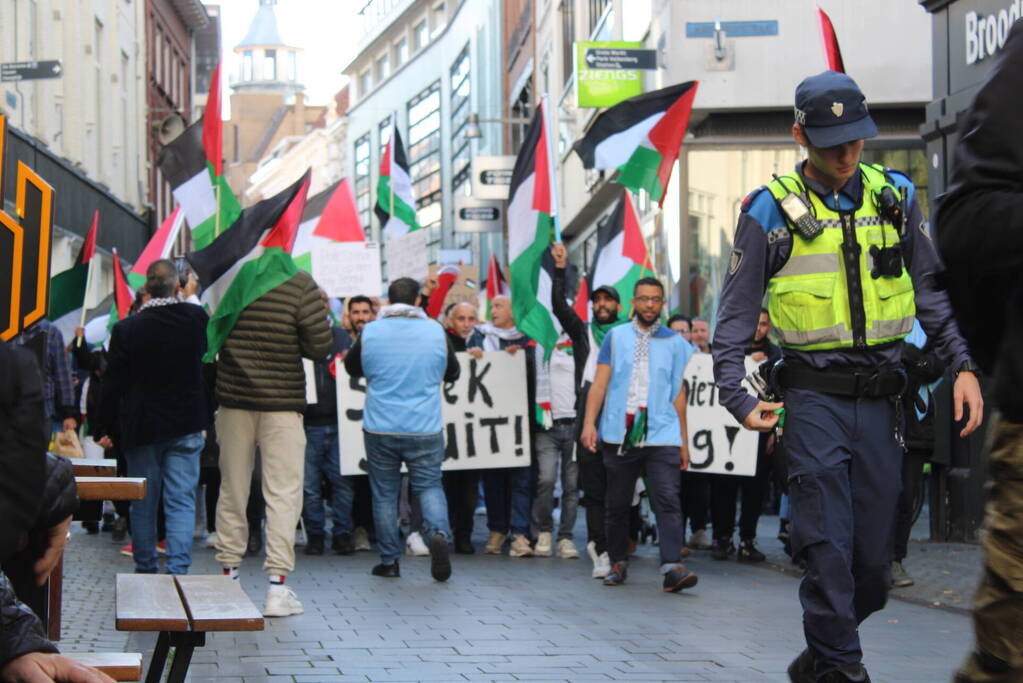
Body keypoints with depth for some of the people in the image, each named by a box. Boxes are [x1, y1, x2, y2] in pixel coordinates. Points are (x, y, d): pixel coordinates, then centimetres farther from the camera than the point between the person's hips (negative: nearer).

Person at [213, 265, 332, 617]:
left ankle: (228, 572, 20)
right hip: (281, 402, -3)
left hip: (233, 399, 3)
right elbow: (320, 346, -11)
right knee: (283, 492, 1)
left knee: (233, 488, 13)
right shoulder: (300, 283, -11)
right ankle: (277, 586, -3)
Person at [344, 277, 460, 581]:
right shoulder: (435, 331, -1)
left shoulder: (369, 332, -2)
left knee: (384, 494, 10)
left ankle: (389, 560, 13)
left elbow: (351, 368, 16)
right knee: (430, 487, 10)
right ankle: (439, 533, -17)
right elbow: (453, 372, 14)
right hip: (425, 430, 0)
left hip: (380, 430, 0)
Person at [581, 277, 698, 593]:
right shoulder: (616, 337, 9)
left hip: (662, 436, -1)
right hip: (620, 435, 1)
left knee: (668, 501, -13)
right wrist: (589, 422, -8)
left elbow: (679, 394, 13)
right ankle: (618, 564, 21)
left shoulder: (675, 343, 11)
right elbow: (600, 382, 4)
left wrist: (684, 441, 11)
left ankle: (672, 568, -19)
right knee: (618, 504, 8)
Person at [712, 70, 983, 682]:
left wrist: (963, 364, 2)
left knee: (875, 558, 8)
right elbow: (736, 314, 1)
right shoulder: (771, 211, -3)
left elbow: (931, 290, 14)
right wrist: (736, 396, -10)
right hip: (815, 397, -4)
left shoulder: (895, 197, 8)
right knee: (828, 551, -9)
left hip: (880, 397, 4)